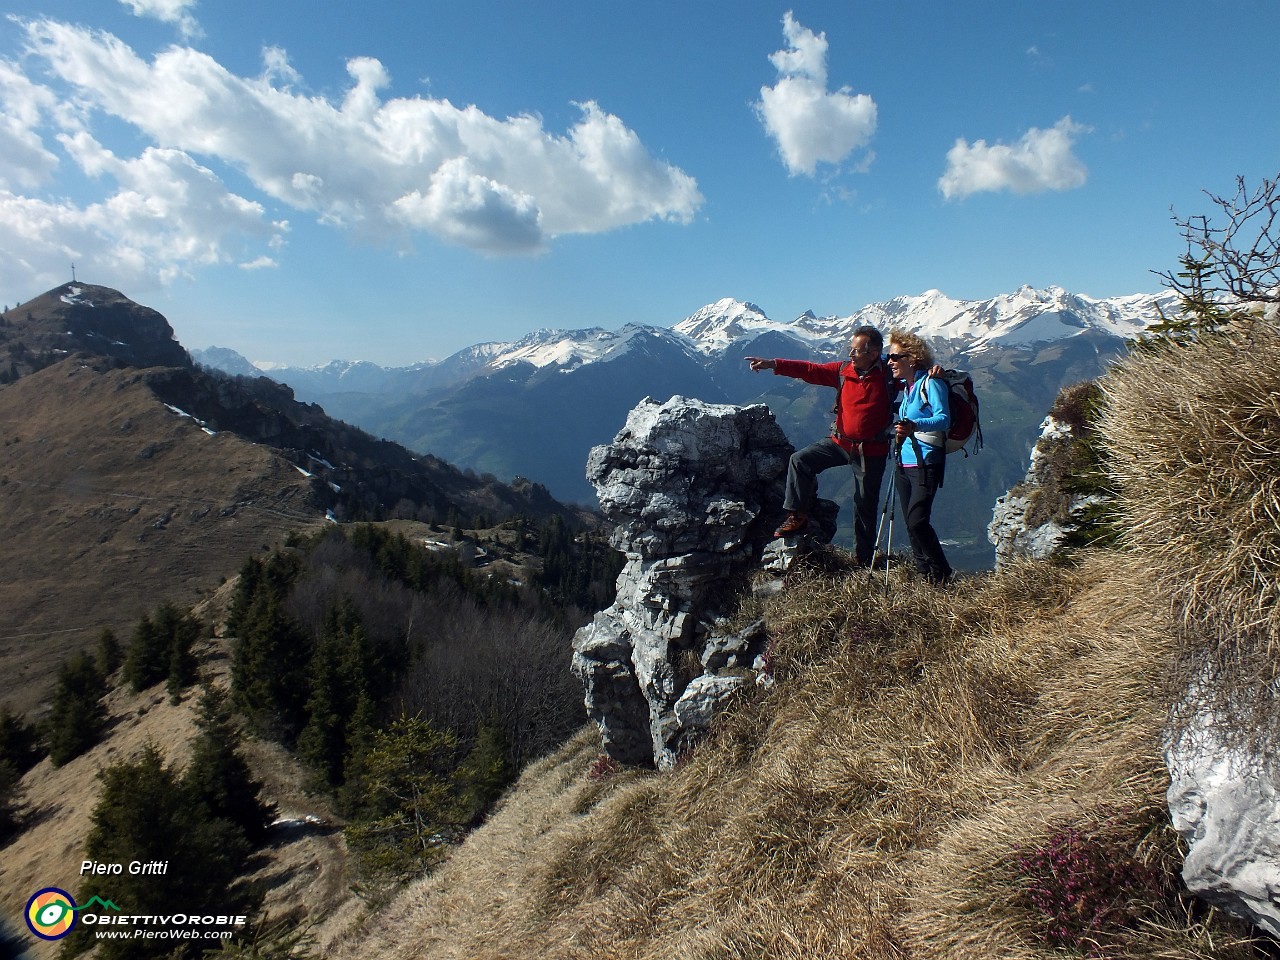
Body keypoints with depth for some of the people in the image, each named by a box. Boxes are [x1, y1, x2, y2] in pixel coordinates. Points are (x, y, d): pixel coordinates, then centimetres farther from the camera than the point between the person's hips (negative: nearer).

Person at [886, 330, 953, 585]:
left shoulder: (931, 383, -8)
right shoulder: (906, 387, 16)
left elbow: (943, 418, -20)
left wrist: (915, 426, -35)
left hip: (926, 463, -8)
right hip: (904, 463, 8)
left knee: (917, 522, -16)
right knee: (911, 524, 7)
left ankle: (942, 577, -2)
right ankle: (924, 575, 16)